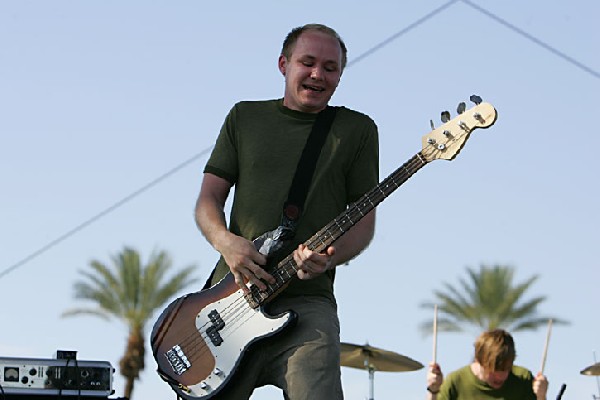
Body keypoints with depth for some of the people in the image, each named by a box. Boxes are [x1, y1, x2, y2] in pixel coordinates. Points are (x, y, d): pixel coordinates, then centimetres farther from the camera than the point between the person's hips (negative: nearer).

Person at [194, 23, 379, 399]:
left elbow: (364, 221, 8)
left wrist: (331, 255, -13)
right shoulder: (245, 117, 16)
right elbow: (208, 200, 12)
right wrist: (225, 241, -9)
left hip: (306, 301, -2)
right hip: (230, 294, 2)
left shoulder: (356, 129, 11)